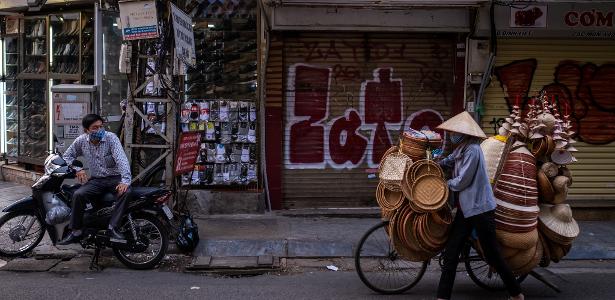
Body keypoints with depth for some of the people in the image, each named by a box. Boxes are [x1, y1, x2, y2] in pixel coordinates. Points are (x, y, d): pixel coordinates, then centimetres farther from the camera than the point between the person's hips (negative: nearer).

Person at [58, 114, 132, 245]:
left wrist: (125, 180, -39)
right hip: (96, 180, 3)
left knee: (125, 191, -35)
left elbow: (121, 159, -24)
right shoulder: (81, 140, 1)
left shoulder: (111, 138, -13)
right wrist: (77, 169, -3)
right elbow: (67, 156, 16)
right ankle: (75, 232, -13)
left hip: (114, 178, -3)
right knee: (78, 194, -24)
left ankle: (113, 229, -32)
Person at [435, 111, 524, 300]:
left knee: (492, 255, 2)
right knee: (450, 253, 3)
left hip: (480, 209, -9)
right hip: (465, 209, 9)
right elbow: (449, 161, 33)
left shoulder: (472, 150, -18)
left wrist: (445, 184, -2)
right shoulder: (461, 149, 10)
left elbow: (461, 181, -19)